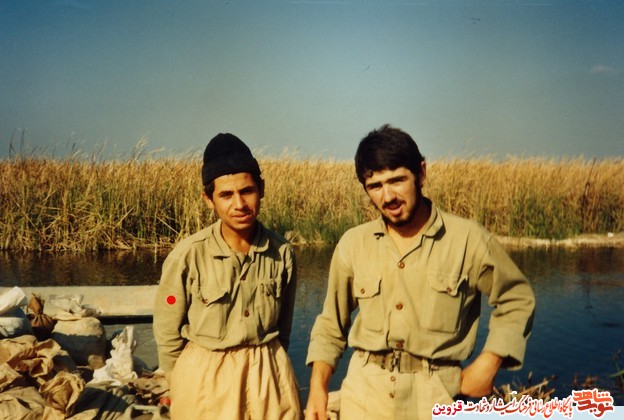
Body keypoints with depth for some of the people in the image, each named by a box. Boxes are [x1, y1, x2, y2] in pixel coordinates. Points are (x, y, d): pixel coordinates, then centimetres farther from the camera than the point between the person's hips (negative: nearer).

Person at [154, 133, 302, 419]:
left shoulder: (282, 253, -9)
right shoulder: (188, 255, -16)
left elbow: (283, 325, 7)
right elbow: (167, 332, -2)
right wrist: (182, 386, 5)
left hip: (269, 374, 2)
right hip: (204, 377, -2)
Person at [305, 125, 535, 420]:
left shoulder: (469, 239, -7)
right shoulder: (352, 244, 0)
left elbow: (518, 300, 5)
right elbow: (332, 323, 10)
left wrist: (488, 364, -6)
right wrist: (318, 387, -1)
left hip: (436, 396, -2)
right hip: (364, 394, 2)